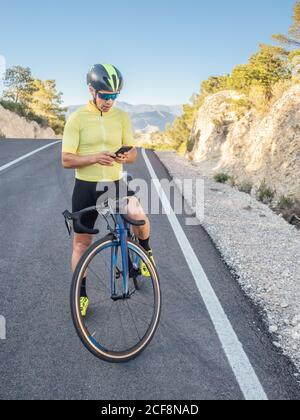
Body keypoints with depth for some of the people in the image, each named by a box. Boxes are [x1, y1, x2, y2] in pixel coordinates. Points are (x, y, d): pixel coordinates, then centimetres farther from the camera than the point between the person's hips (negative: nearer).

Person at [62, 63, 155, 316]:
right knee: (82, 241, 7)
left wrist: (126, 156, -20)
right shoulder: (77, 119, -7)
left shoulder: (122, 117, 1)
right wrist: (94, 157, -28)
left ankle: (145, 250, 5)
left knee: (137, 214, -28)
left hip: (116, 181, 1)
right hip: (86, 185, -1)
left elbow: (133, 154, 5)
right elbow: (67, 160, -11)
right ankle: (81, 293, 26)